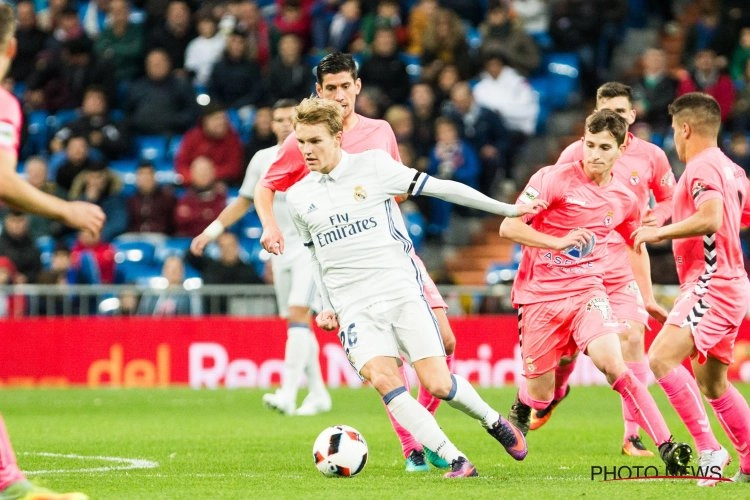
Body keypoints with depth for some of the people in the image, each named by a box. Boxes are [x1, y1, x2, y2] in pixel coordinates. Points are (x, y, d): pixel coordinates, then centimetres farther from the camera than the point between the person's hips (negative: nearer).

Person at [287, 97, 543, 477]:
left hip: (401, 292, -2)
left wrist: (508, 210, 4)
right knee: (382, 378, -23)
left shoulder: (373, 165, -2)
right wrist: (327, 307, 12)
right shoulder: (298, 197, 8)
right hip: (354, 309, 2)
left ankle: (494, 422, 22)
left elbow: (438, 188, 1)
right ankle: (454, 460, -18)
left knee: (437, 383, -10)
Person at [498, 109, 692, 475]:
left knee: (612, 363, -25)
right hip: (539, 294, -2)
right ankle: (518, 414, 43)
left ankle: (666, 448, -28)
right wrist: (559, 242, -24)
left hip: (587, 290, 2)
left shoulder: (625, 200, 4)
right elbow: (508, 228, -13)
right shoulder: (554, 179, -10)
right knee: (540, 396, 5)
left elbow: (636, 247, 25)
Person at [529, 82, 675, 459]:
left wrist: (657, 217, -3)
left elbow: (668, 199, 18)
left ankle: (633, 434, -7)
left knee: (632, 336, -14)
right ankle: (555, 392, 37)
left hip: (624, 266, 0)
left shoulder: (651, 156, 3)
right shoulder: (575, 153, -1)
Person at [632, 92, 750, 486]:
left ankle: (708, 448, -27)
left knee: (662, 358, -23)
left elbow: (710, 218, -28)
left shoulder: (702, 167, -13)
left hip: (711, 284, -10)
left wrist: (661, 231, -16)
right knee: (712, 385, 18)